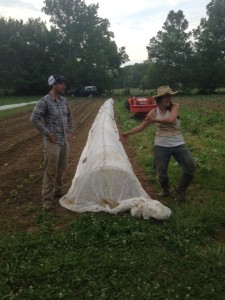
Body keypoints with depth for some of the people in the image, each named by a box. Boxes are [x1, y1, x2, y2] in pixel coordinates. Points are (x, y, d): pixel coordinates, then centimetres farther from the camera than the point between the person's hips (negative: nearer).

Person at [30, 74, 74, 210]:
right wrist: (47, 133, -15)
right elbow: (34, 119, -14)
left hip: (65, 141, 7)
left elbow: (70, 117, 21)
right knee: (51, 171, -3)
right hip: (53, 142, -6)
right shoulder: (45, 101, -12)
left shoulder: (64, 100, 8)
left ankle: (58, 191, 33)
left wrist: (71, 131, 9)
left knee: (61, 169, 16)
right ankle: (47, 199, 7)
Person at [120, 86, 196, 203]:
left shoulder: (175, 106, -4)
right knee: (161, 172, 2)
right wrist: (127, 133, 2)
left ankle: (181, 189, 15)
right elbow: (142, 126, 7)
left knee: (191, 167, -9)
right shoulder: (154, 112, 1)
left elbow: (171, 120, -23)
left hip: (178, 144, 0)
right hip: (161, 146, 1)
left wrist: (154, 120, -18)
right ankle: (165, 190, 34)